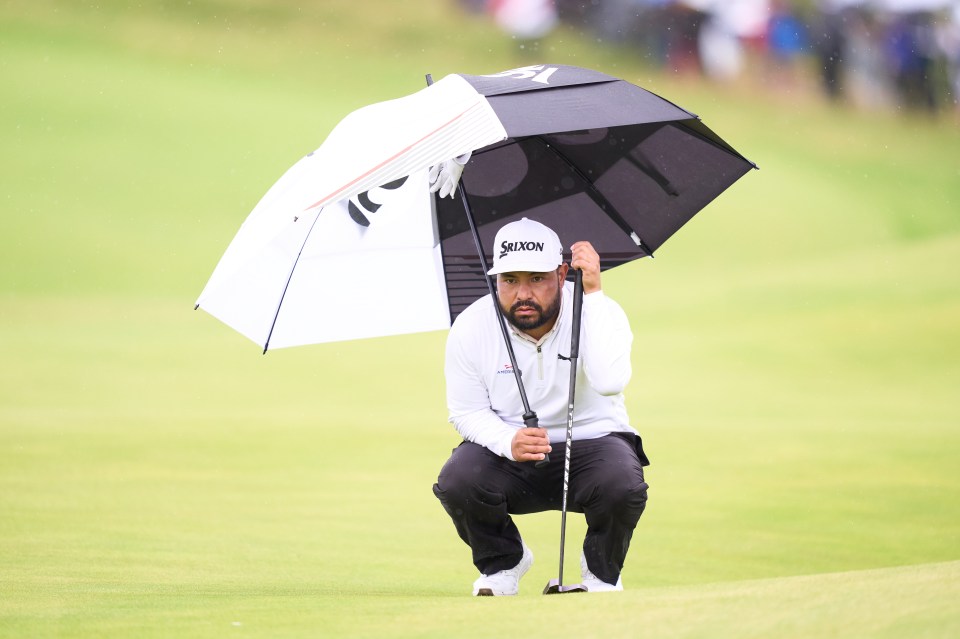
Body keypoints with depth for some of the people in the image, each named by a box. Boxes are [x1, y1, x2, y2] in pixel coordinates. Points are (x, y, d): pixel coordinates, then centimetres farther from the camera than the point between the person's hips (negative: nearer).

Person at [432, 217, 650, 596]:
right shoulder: (470, 328, -9)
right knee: (457, 483, -29)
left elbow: (609, 382, -34)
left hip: (591, 440, -2)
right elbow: (466, 411, -3)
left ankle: (601, 571, 1)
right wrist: (509, 441, -25)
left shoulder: (600, 313, -15)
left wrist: (592, 294, -34)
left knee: (623, 487, -34)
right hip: (506, 450, 2)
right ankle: (503, 561, 6)